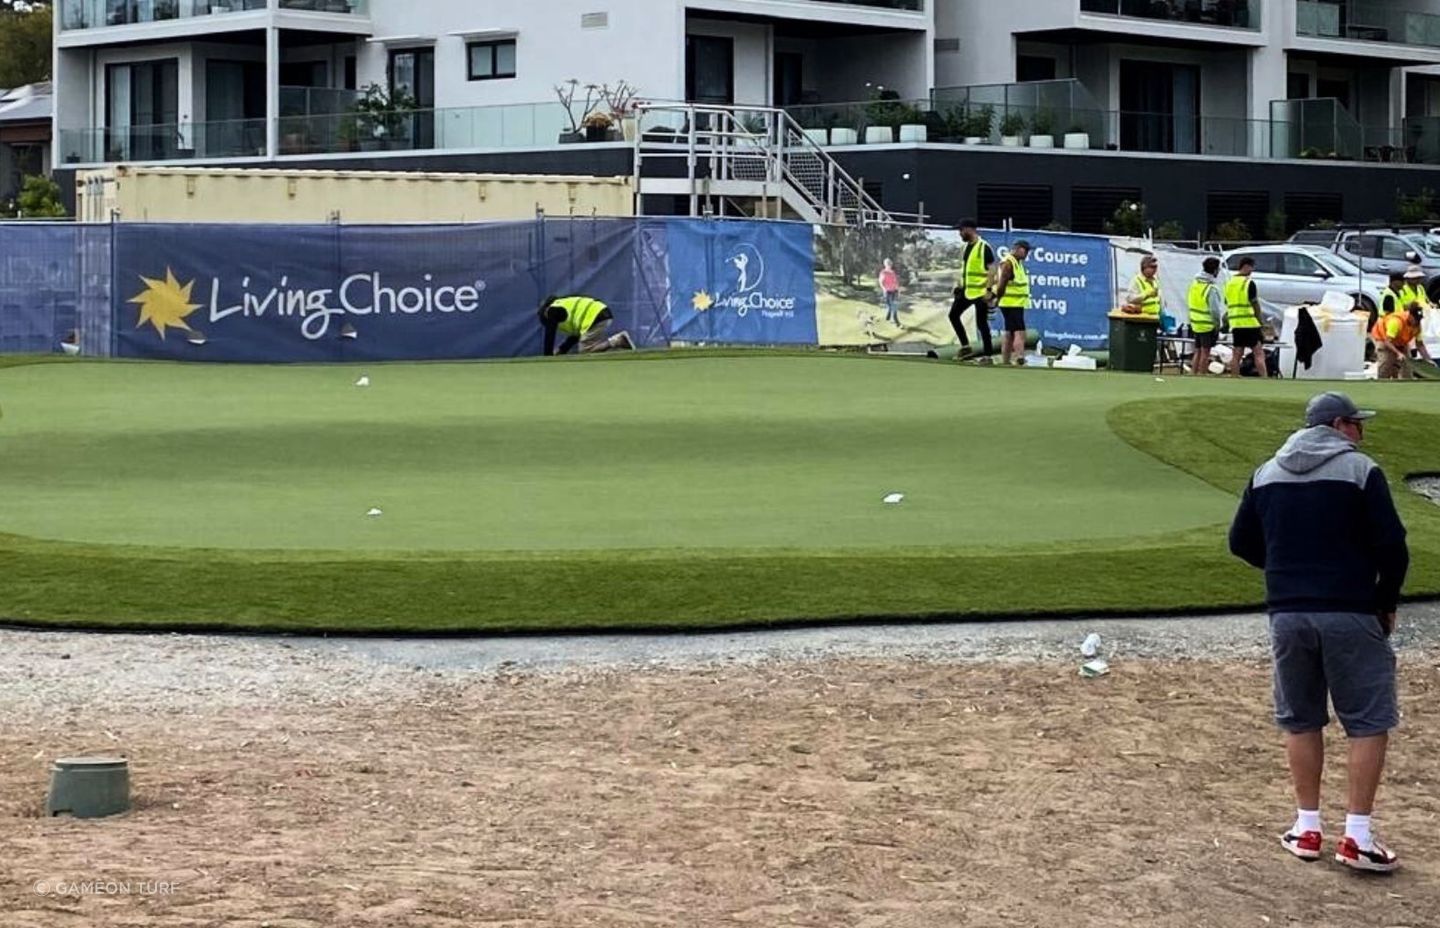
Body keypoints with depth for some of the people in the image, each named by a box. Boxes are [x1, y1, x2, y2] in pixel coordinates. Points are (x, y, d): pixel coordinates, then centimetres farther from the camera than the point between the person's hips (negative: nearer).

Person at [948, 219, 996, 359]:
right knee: (954, 314, 7)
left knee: (981, 323, -5)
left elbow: (992, 269, -17)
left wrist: (989, 290, -22)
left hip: (981, 293, -9)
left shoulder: (984, 247, -13)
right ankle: (965, 345, 15)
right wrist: (961, 286, 19)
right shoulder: (967, 247, 13)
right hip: (967, 291, 9)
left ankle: (987, 354, 2)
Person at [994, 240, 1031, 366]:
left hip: (1017, 304, 11)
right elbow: (1001, 285, -21)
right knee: (1019, 333, -17)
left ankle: (1005, 362, 19)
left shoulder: (1018, 263, 17)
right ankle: (1020, 360, -24)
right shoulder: (1008, 263, -16)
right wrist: (998, 298, -10)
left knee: (1009, 333, 14)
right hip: (1011, 304, -11)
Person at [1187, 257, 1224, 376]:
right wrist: (1217, 324, -6)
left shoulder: (1195, 283, 7)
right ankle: (1201, 375, 2)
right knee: (1205, 353, 0)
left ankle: (1193, 374, 16)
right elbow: (1215, 309, -18)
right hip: (1208, 325, -7)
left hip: (1195, 323, 7)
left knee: (1198, 352, 15)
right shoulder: (1211, 288, -18)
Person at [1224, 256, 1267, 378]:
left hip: (1235, 324, 7)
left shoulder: (1229, 283, 13)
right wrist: (1261, 325, -1)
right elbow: (1255, 305, -7)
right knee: (1259, 353, -7)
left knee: (1237, 354, 8)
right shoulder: (1249, 283, -9)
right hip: (1250, 323, -7)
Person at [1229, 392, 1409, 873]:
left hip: (1287, 613, 5)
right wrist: (1387, 601, 4)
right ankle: (1357, 836, -1)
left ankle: (1307, 828, 17)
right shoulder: (1360, 471, -7)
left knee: (1301, 720, 16)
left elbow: (1241, 542, 13)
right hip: (1350, 615, -5)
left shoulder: (1266, 474, 9)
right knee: (1369, 722, 3)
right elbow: (1392, 546, -11)